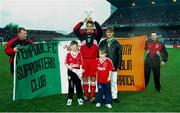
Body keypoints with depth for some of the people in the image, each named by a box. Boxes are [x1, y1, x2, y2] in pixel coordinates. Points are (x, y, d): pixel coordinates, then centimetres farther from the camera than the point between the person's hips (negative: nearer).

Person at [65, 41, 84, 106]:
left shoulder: (79, 54, 0)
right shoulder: (68, 54, -1)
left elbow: (81, 63, 2)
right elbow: (66, 63, 4)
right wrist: (69, 66, -12)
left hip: (77, 71, 0)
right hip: (70, 71, 0)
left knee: (78, 85, 6)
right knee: (71, 85, 6)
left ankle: (80, 98, 18)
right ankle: (69, 99, 17)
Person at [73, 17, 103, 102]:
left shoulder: (96, 35, 5)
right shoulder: (83, 34, 6)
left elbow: (100, 30, -15)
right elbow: (75, 30, -8)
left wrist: (94, 21, -18)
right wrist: (83, 22, -14)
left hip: (93, 60, 0)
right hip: (84, 60, 1)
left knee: (93, 78, 4)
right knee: (85, 77, 8)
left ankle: (92, 96, 12)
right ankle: (86, 95, 21)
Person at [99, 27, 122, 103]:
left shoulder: (116, 43, 4)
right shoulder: (102, 43, 5)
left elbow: (119, 55, 3)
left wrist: (118, 65, -2)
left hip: (114, 66, 0)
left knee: (114, 81, 6)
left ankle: (114, 96, 16)